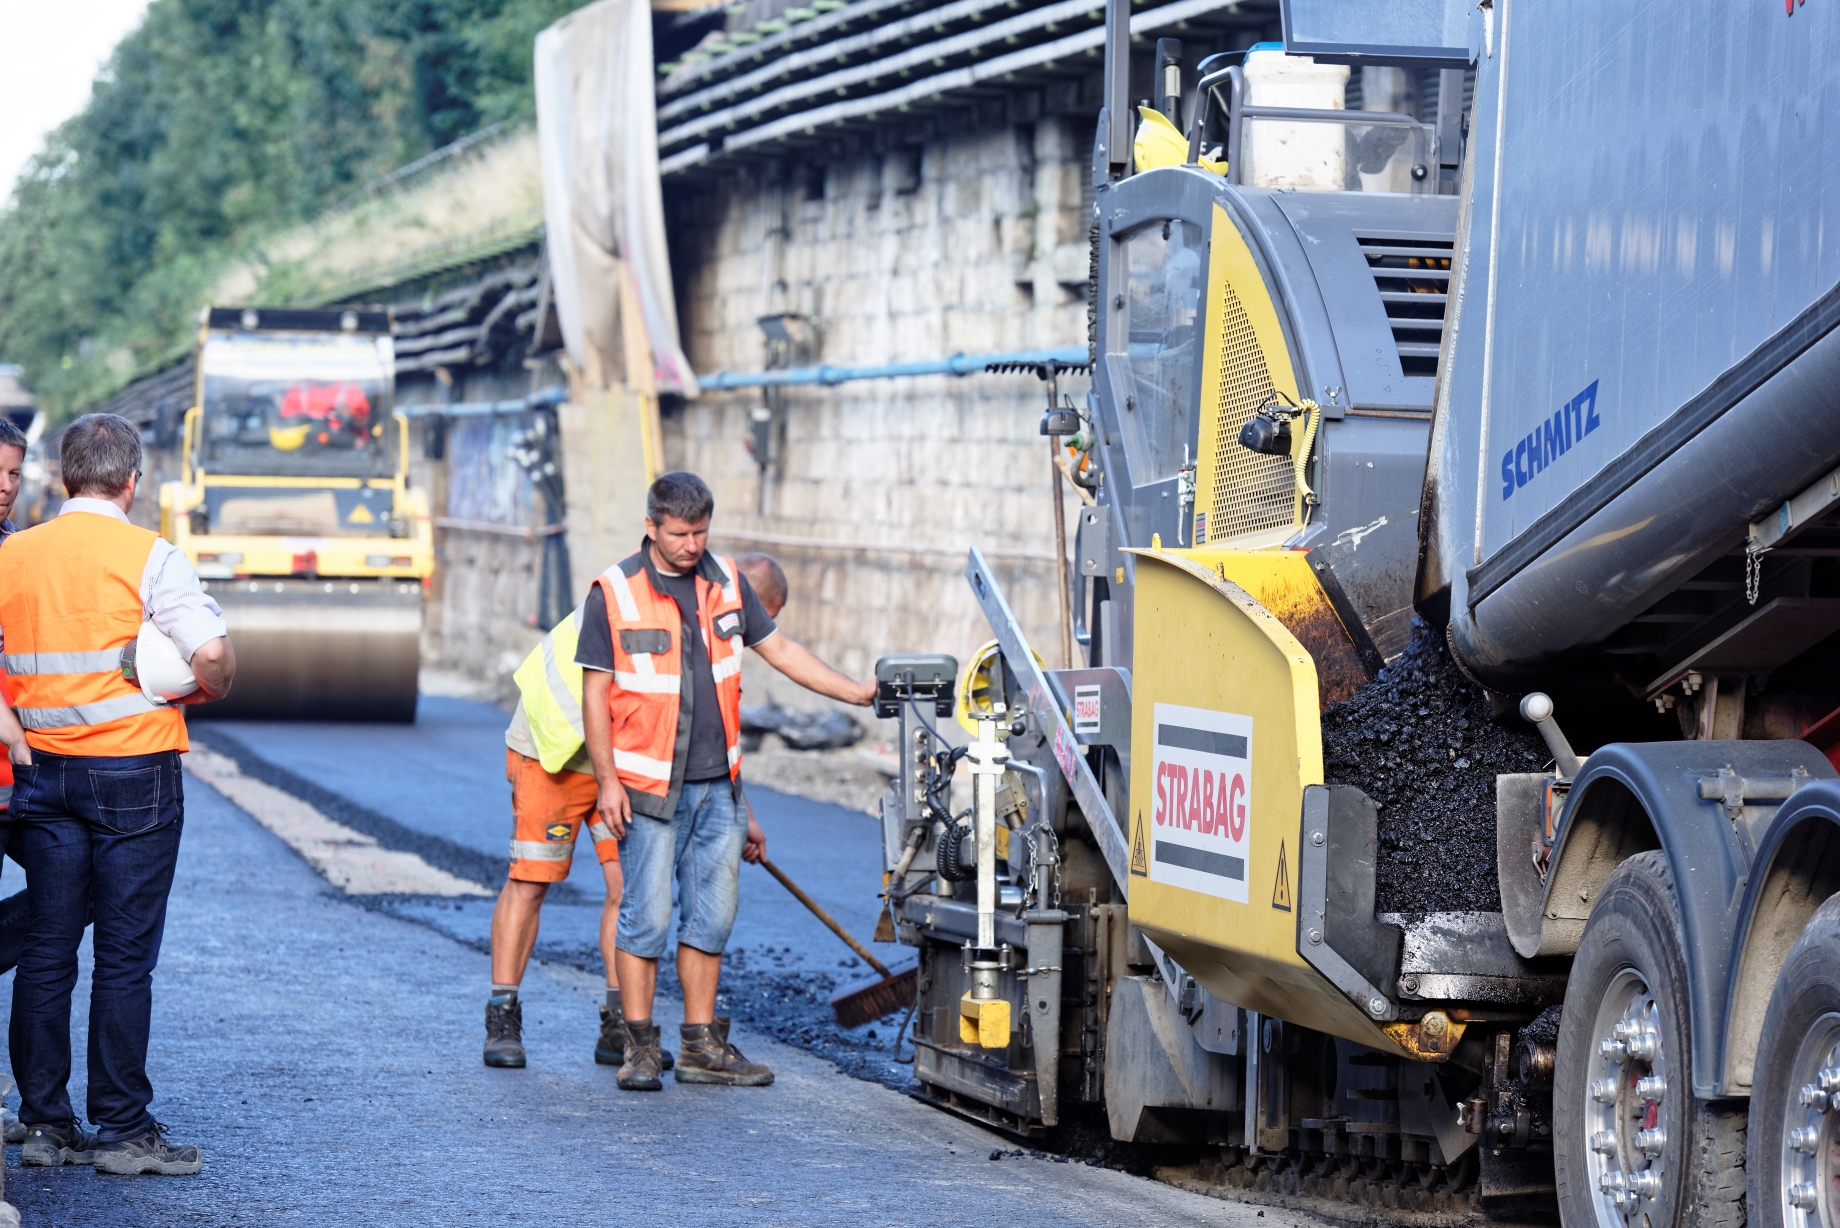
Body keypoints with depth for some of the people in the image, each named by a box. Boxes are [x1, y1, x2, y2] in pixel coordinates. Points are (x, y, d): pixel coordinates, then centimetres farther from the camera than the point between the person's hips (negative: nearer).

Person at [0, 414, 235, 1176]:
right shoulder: (147, 556, -9)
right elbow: (212, 654, -17)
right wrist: (207, 691, 3)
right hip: (134, 770, -4)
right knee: (125, 956, -1)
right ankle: (122, 1129, 2)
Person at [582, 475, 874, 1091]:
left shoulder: (725, 581, 7)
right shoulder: (614, 593, -6)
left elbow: (779, 650, 15)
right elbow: (595, 692, -5)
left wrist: (854, 691, 9)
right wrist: (607, 780, -10)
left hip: (717, 784, 5)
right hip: (648, 785, -5)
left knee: (711, 914, 7)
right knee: (647, 915, -4)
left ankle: (702, 1046, 14)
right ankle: (640, 1047, 5)